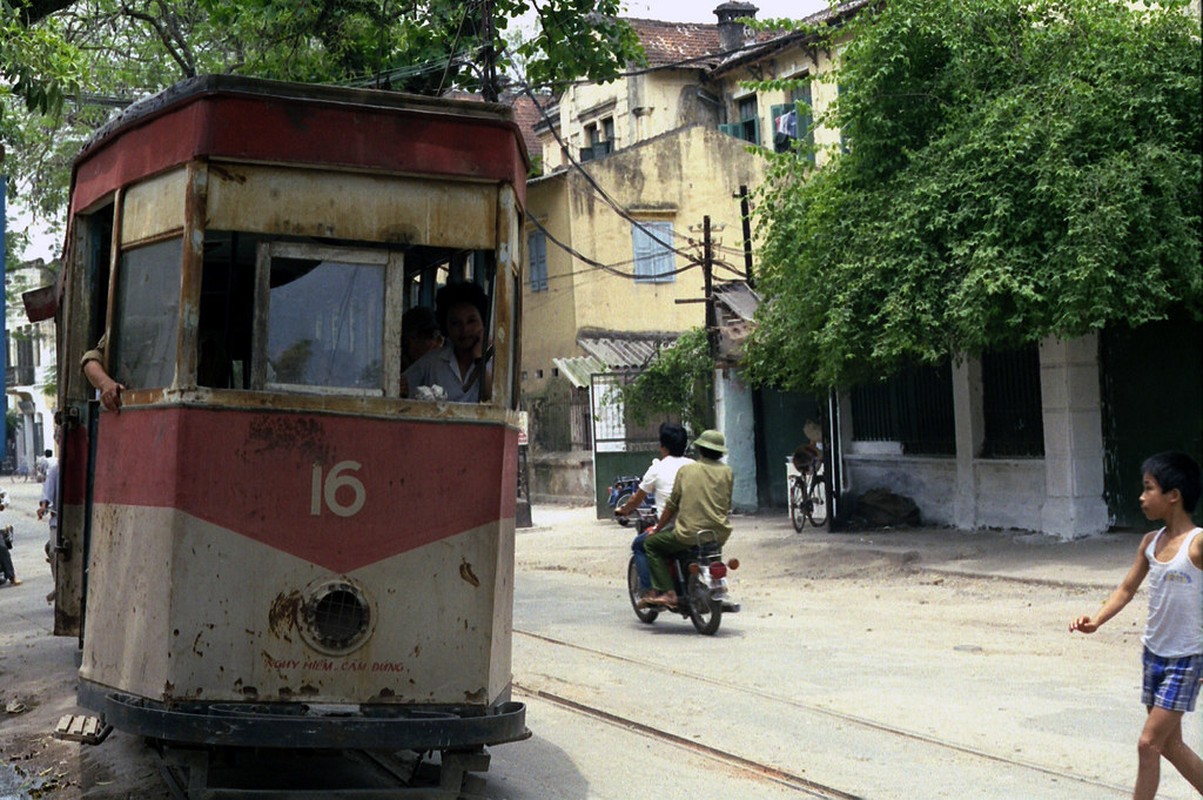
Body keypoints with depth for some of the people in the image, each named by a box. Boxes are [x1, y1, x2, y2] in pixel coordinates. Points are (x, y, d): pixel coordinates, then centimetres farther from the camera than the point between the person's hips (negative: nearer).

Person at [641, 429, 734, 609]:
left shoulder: (685, 470, 2)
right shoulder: (727, 472, 6)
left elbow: (672, 505, 6)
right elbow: (727, 506, 12)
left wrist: (657, 529, 18)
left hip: (690, 534, -4)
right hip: (719, 535, 4)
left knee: (651, 543, 14)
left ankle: (666, 592, -1)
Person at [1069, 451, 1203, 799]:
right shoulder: (1151, 542, 4)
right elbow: (1127, 588, 6)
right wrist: (1096, 620, -9)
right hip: (1154, 653, 7)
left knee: (1149, 742, -8)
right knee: (1169, 745, 16)